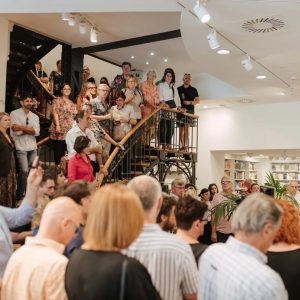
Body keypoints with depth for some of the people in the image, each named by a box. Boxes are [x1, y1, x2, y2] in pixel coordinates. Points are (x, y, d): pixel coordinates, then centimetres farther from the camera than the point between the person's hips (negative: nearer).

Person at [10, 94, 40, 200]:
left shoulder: (35, 116, 11)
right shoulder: (14, 114, -2)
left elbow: (37, 132, -4)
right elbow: (15, 131, -13)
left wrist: (22, 127, -12)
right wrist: (29, 130, -6)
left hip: (33, 148, 5)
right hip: (20, 147, -5)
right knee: (24, 170, -13)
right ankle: (20, 195, 2)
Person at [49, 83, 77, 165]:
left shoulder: (72, 104, 22)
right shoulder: (57, 101, 6)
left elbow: (75, 116, 18)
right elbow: (55, 113, -6)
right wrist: (57, 125, -18)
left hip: (70, 131, 5)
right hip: (60, 130, -5)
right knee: (59, 152, -5)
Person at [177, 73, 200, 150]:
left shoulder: (193, 90, 12)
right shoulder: (179, 89, 14)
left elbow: (198, 100, 7)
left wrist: (190, 102, -9)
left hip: (190, 111, -1)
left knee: (186, 126, -12)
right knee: (181, 127, -2)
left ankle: (186, 144, -14)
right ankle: (182, 145, -1)